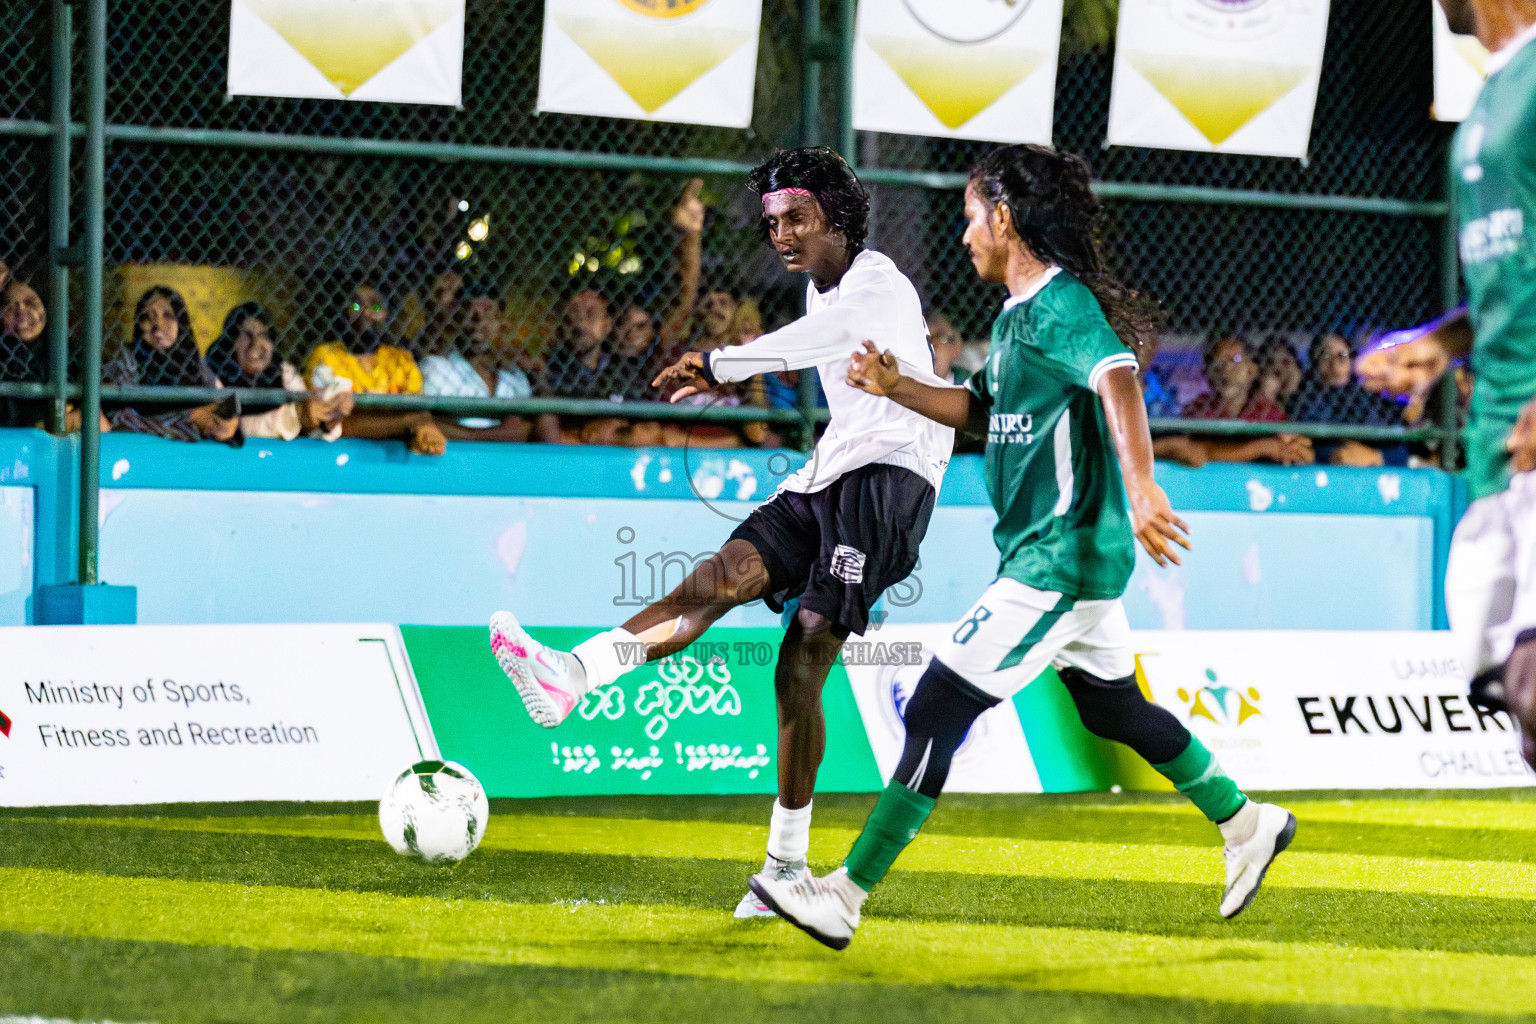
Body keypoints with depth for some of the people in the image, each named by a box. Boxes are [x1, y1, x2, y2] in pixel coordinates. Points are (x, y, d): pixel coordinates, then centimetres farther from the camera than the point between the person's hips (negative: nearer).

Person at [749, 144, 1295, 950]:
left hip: (1063, 559, -11)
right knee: (1111, 708, 24)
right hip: (1062, 553, 11)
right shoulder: (1018, 314, 14)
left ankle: (846, 896, -11)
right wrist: (897, 388, 10)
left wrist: (1141, 490, -49)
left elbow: (1117, 377, -35)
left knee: (935, 711, -11)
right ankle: (1246, 824, 36)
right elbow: (981, 409, 26)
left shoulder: (1062, 305, -17)